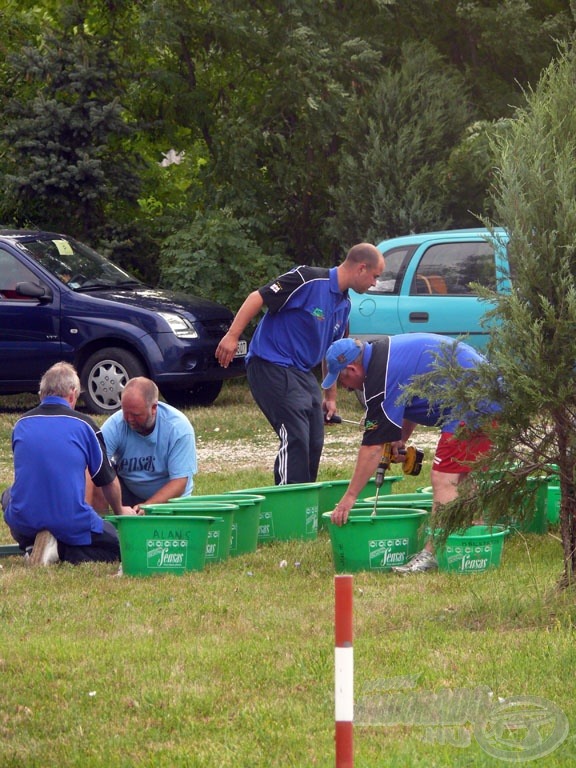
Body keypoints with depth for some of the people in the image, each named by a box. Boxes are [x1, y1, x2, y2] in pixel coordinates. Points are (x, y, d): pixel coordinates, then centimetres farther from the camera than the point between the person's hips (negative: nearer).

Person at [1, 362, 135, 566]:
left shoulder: (21, 424, 8)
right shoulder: (84, 425, -1)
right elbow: (108, 481, 12)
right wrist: (120, 512, 34)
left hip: (23, 521, 3)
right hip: (71, 524, -3)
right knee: (117, 545, 18)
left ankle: (30, 544, 7)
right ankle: (62, 550, -8)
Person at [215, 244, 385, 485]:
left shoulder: (344, 304, 13)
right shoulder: (308, 280, -16)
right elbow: (258, 298, -18)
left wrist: (331, 395, 26)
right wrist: (232, 336, -23)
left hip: (302, 372, 9)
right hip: (270, 364, -9)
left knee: (314, 443, 8)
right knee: (295, 438, -16)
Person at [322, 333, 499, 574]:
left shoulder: (382, 378, -15)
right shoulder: (387, 351, 15)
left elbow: (373, 445, -13)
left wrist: (350, 496, -8)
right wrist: (401, 440, 19)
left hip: (473, 409, -10)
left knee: (444, 480, -11)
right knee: (467, 477, 18)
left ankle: (433, 553, -14)